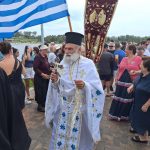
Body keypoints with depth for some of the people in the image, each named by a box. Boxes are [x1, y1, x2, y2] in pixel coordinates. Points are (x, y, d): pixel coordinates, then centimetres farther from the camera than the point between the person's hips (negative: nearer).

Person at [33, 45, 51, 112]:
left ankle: (44, 104, 28)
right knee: (41, 92, -1)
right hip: (40, 78, -8)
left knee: (46, 91, 13)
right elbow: (35, 68, -21)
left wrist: (51, 70, 3)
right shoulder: (37, 57, -15)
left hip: (46, 78, 8)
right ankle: (40, 106, 14)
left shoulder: (45, 57, 9)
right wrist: (42, 74, -23)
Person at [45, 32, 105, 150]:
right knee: (61, 135, 15)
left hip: (80, 108, -4)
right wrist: (55, 81, -15)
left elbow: (97, 88, -14)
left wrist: (85, 85, -32)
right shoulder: (62, 64, 2)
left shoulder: (88, 64, -11)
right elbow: (58, 87, 6)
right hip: (63, 107, 4)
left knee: (78, 136, 10)